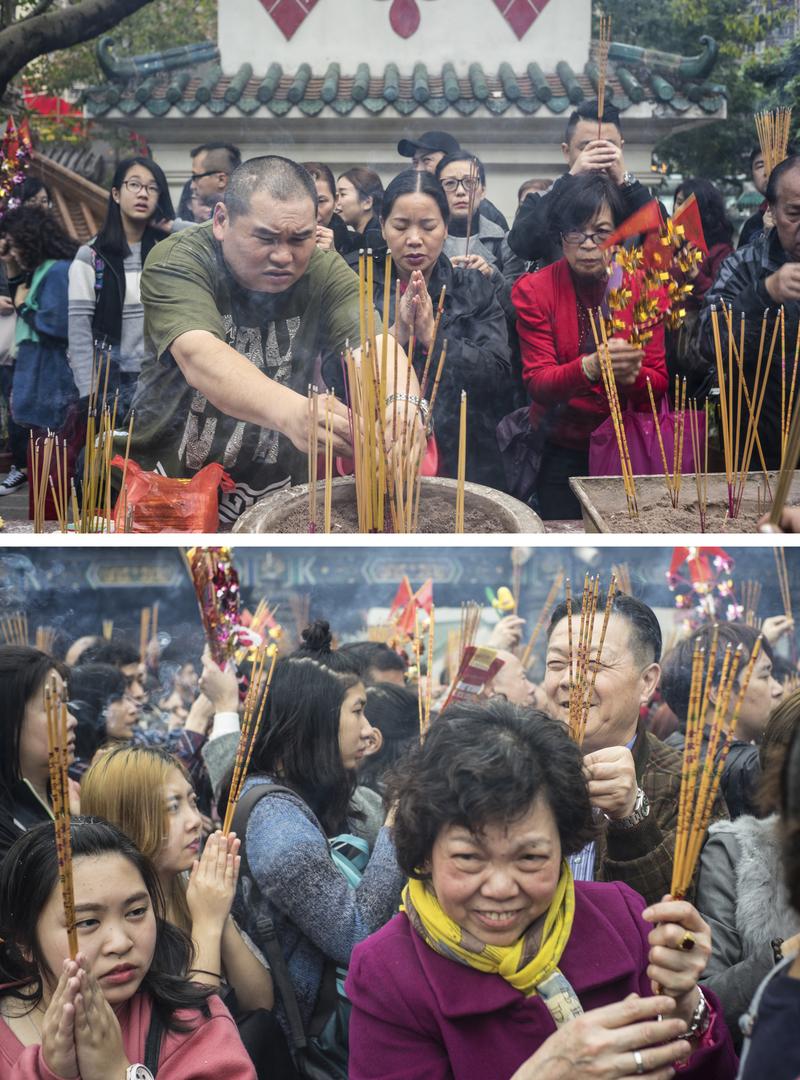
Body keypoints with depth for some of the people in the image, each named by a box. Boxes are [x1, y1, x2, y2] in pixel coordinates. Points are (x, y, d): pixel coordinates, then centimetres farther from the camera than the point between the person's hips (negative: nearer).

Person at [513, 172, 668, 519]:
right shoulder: (534, 291, -8)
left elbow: (658, 382, -8)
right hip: (562, 453, -1)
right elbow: (537, 383, -16)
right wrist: (590, 368, -36)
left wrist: (629, 376, -32)